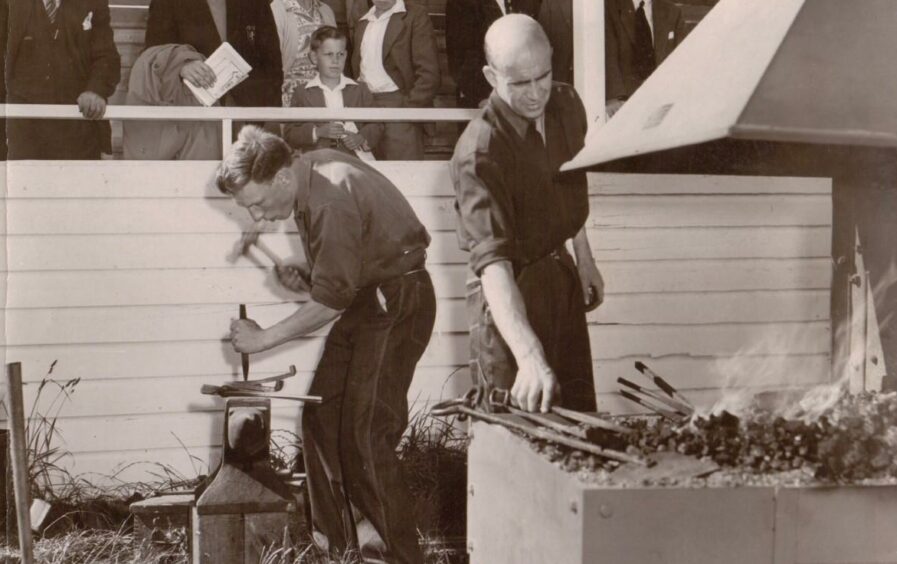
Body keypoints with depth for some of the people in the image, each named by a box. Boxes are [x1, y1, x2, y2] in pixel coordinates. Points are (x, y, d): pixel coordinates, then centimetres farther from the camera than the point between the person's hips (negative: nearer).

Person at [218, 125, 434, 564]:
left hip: (398, 301, -10)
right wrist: (304, 278, -4)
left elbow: (331, 299, -22)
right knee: (321, 417, 9)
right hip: (363, 296, 10)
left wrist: (264, 339, -13)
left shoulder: (332, 200, -27)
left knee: (367, 435, -11)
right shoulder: (310, 175, 2)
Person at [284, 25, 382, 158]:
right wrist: (318, 132, -10)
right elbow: (289, 133, 6)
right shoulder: (303, 94, 12)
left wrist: (361, 138, -7)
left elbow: (376, 125, 13)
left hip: (356, 159, 2)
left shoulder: (359, 90, 17)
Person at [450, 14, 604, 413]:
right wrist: (529, 355, -46)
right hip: (509, 290, -7)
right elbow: (492, 261, -36)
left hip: (562, 274, 7)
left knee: (581, 411, 17)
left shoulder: (566, 105, -4)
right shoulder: (479, 151, -27)